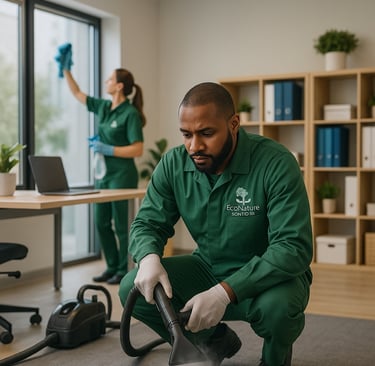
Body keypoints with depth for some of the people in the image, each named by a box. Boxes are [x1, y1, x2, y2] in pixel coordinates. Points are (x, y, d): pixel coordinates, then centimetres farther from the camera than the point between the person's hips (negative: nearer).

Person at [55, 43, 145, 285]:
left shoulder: (130, 113, -14)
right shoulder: (103, 107, 8)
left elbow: (138, 149, -18)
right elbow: (77, 93, 20)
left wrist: (108, 149, -19)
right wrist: (66, 69, 16)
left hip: (122, 175, -8)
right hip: (104, 174, 8)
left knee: (120, 224, 0)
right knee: (102, 223, 11)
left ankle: (123, 271, 11)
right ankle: (112, 267, 22)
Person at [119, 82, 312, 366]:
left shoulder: (276, 164, -24)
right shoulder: (173, 164, -10)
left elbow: (293, 247, -30)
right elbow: (148, 223, -3)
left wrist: (225, 292, -40)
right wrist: (149, 258, -29)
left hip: (268, 274, -4)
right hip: (208, 268, 5)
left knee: (278, 305, -38)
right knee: (132, 289, -16)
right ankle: (215, 341, 11)